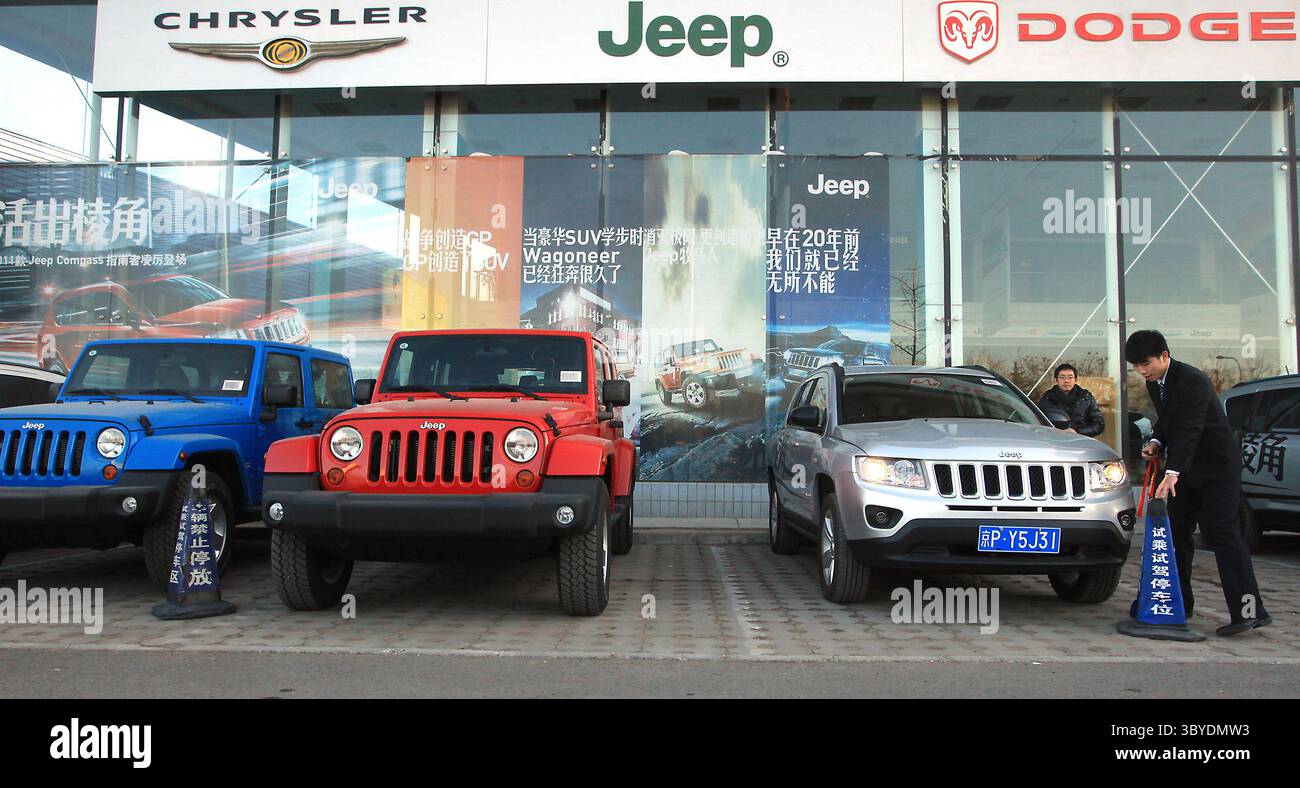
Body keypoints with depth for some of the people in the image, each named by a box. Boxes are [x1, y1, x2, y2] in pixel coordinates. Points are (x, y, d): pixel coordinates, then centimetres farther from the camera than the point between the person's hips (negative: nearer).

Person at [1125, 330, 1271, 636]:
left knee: (1222, 533, -15)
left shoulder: (1191, 380, -21)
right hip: (1185, 469, 9)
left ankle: (1250, 610, -15)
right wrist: (1157, 443, -1)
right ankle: (1179, 604, 17)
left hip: (1217, 467, -9)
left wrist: (1173, 472, -40)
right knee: (1176, 533, 8)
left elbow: (1190, 428, -31)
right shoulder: (1154, 384, 7)